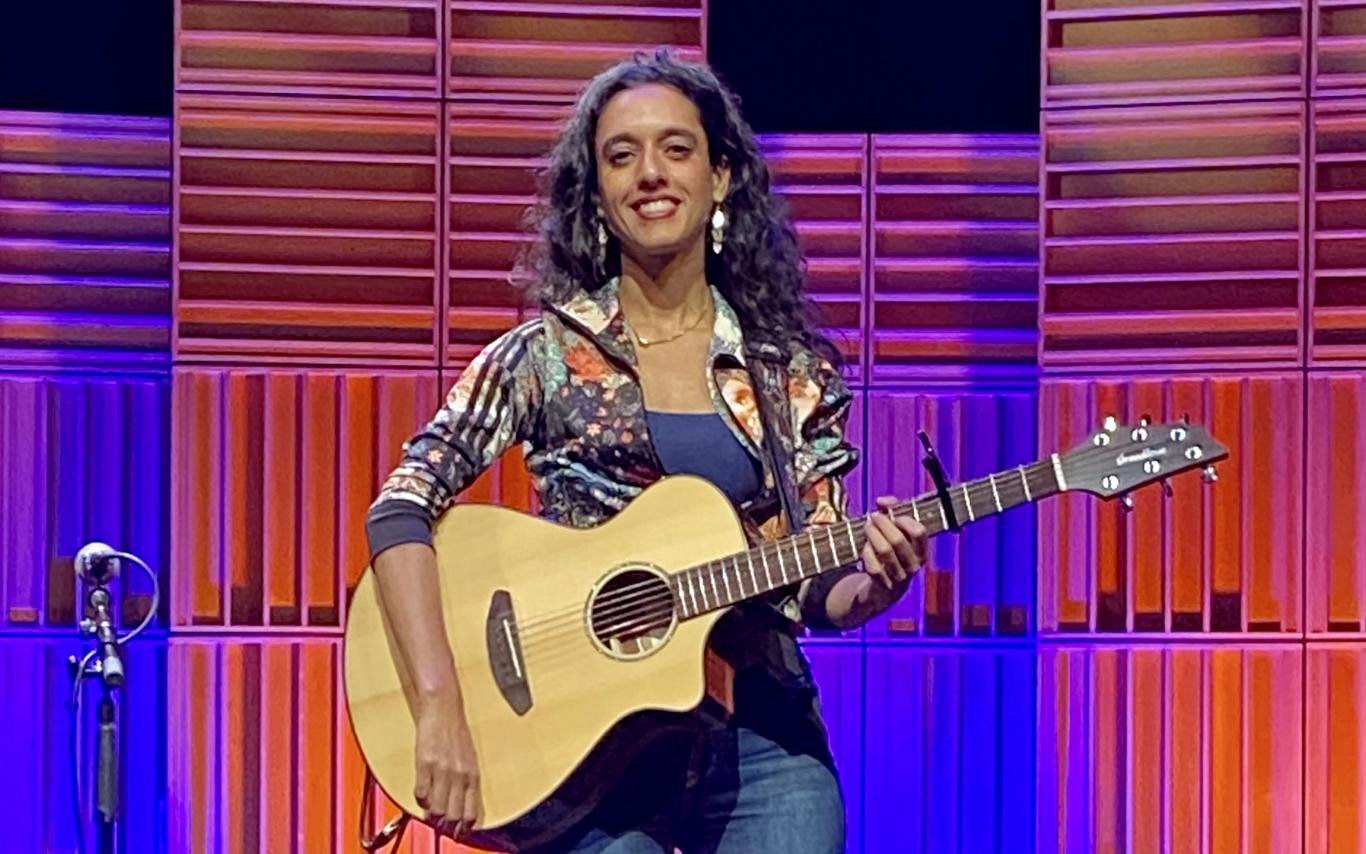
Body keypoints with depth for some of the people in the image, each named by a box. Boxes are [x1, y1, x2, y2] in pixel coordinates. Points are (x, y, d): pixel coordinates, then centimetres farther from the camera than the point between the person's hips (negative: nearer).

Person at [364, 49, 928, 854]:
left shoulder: (791, 372, 8)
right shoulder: (545, 355, 1)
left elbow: (819, 593, 9)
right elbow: (401, 511, -8)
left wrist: (879, 582, -14)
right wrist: (442, 707, -20)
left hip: (757, 736, 2)